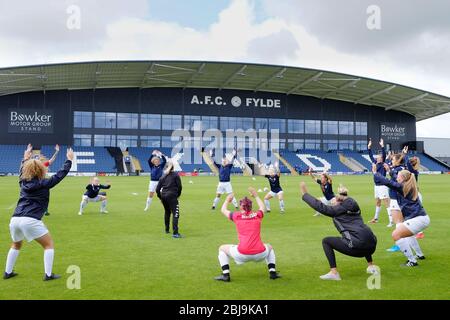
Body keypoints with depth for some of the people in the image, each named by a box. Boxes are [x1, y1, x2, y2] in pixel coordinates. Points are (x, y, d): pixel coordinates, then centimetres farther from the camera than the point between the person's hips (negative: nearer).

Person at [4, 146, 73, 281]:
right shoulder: (43, 184, 0)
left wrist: (25, 159, 52)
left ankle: (8, 272, 34)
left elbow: (22, 170, 40)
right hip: (31, 220, -7)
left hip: (15, 219, 7)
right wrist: (69, 160, 14)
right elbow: (60, 174, 5)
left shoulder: (23, 182, 17)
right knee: (49, 244, 8)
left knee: (16, 244, 32)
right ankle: (48, 274, 5)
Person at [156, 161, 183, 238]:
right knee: (175, 214, -8)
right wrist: (178, 195, 12)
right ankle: (175, 233, -20)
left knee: (167, 212, 25)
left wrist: (161, 197, 23)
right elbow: (179, 186, -3)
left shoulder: (163, 176, 15)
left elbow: (157, 189, 12)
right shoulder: (175, 175, 5)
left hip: (163, 196, 5)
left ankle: (167, 230, 35)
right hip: (172, 196, -5)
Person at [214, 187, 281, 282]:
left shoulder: (237, 216, 4)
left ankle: (225, 275, 11)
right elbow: (262, 207, 34)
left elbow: (223, 210, 26)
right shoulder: (258, 215, 8)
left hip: (242, 255, -2)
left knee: (222, 248, 24)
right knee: (269, 247, 37)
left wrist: (227, 200, 45)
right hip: (260, 254, 2)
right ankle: (272, 272, 25)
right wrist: (256, 196, 48)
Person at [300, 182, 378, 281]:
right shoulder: (354, 207, 21)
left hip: (357, 247, -7)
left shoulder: (339, 209, 3)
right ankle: (371, 266, 35)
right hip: (372, 247, 7)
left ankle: (334, 273, 1)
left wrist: (304, 194, 8)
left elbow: (321, 207, 1)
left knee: (326, 241, 9)